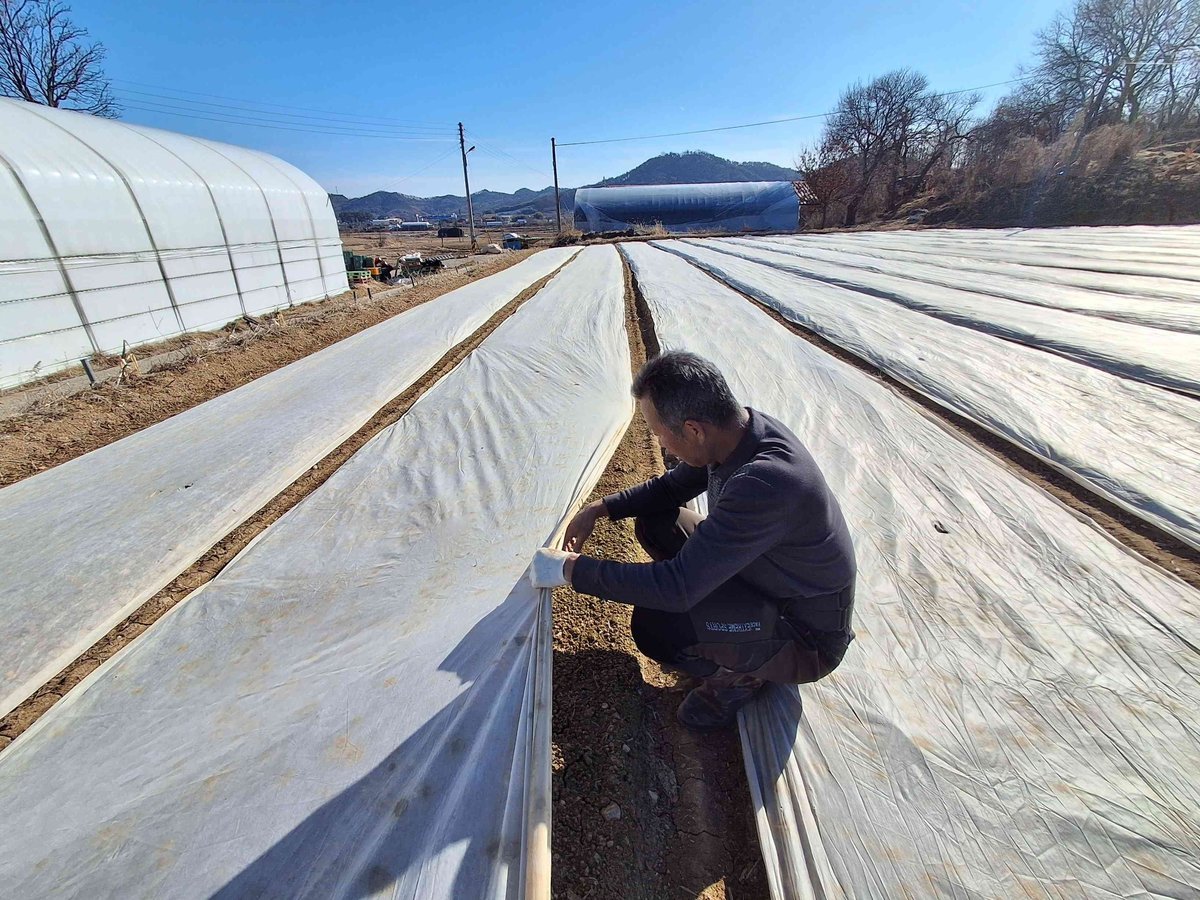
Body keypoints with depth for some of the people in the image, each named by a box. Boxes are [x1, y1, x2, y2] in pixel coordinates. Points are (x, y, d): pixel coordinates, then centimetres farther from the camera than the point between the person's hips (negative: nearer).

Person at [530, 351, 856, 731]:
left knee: (654, 625, -32)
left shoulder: (766, 483, -38)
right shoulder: (738, 430, -11)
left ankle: (738, 674, 2)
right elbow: (674, 485, 8)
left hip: (809, 642, -8)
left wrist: (571, 569, -27)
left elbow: (678, 588, -37)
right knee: (655, 522, 6)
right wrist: (599, 509, 0)